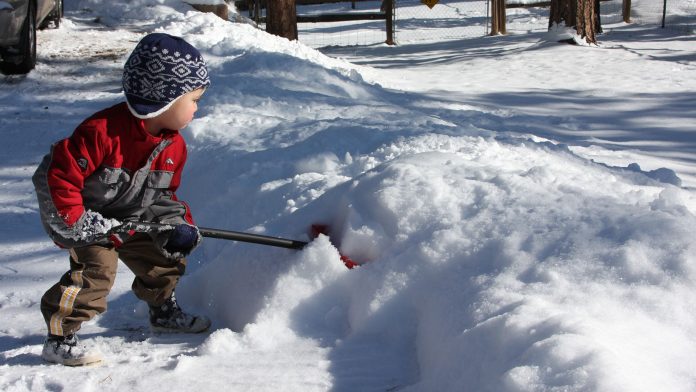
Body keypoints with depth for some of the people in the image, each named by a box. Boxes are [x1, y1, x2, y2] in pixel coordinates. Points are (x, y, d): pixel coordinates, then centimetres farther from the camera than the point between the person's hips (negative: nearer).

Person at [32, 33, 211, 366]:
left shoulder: (174, 145, -8)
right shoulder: (103, 131, -35)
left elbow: (164, 194, 6)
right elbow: (58, 175, -33)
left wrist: (178, 226, -11)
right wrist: (75, 222, -30)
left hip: (133, 219, 8)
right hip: (85, 218, -8)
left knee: (164, 256, 14)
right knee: (96, 267, -23)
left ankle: (164, 312, 41)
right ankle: (60, 339, -13)